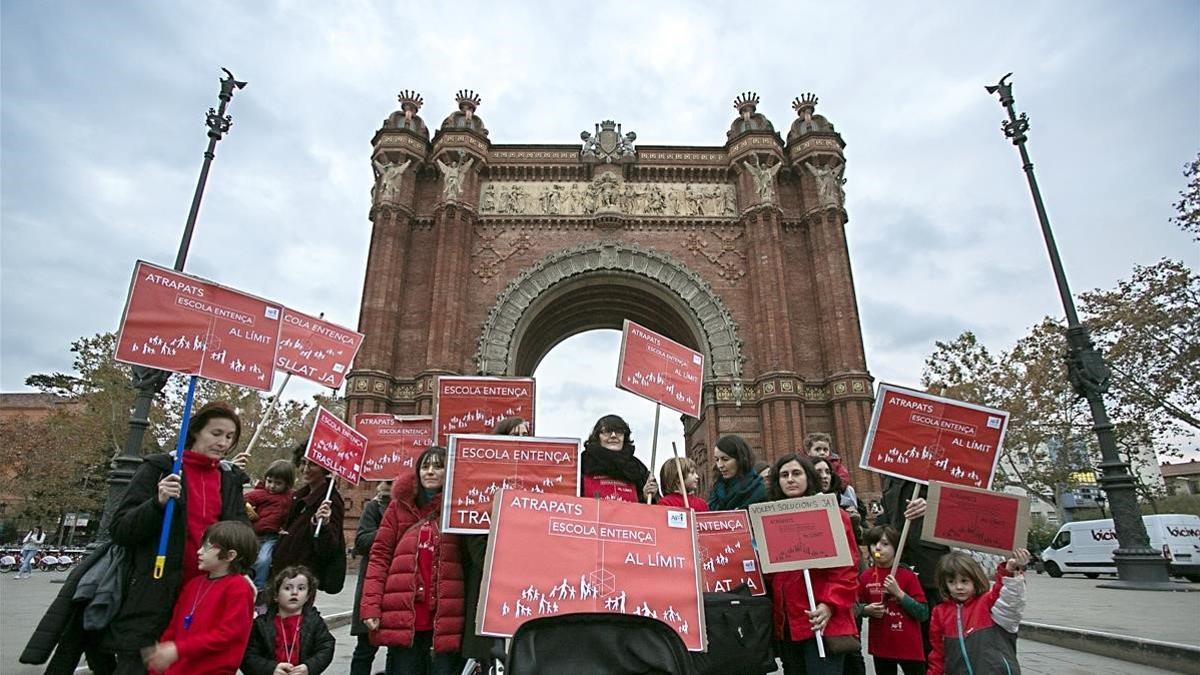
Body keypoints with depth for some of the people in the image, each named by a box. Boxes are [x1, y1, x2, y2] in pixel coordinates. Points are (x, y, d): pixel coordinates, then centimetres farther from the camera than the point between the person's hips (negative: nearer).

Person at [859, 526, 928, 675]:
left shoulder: (907, 575, -11)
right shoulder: (866, 576, -3)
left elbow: (924, 614, -12)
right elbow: (860, 606, 11)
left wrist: (898, 592, -22)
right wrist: (868, 610, -10)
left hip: (909, 646, -3)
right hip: (881, 646, 3)